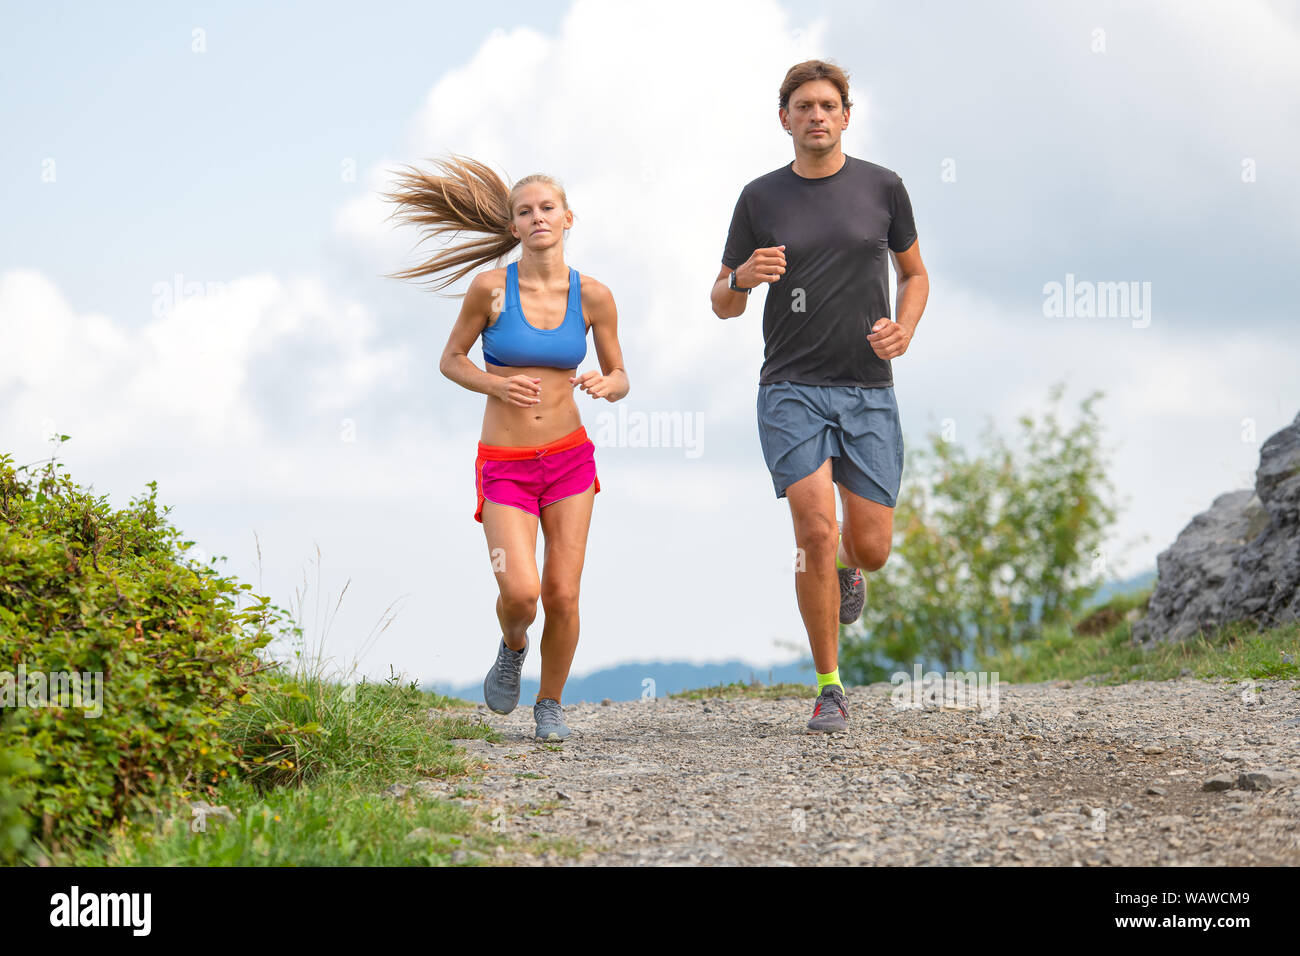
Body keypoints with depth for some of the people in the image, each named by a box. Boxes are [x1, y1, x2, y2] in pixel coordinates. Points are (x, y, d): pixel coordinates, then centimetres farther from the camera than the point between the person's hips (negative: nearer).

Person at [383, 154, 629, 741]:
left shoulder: (592, 296, -3)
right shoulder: (491, 287, -9)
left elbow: (619, 376, 8)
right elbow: (451, 360, 4)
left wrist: (605, 385, -16)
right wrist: (497, 385, -14)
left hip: (569, 460, 2)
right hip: (504, 470, -2)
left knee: (562, 595, -4)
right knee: (520, 593, -18)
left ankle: (551, 704, 21)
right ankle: (512, 647, 19)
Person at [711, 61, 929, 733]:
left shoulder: (881, 187, 5)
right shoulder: (760, 198, 3)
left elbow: (914, 274, 17)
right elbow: (722, 303, 9)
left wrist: (903, 330, -4)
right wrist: (743, 278, -15)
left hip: (869, 392, 1)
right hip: (791, 391, -1)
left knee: (870, 547, 0)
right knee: (817, 532, -16)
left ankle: (847, 570, 40)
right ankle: (829, 689, -3)